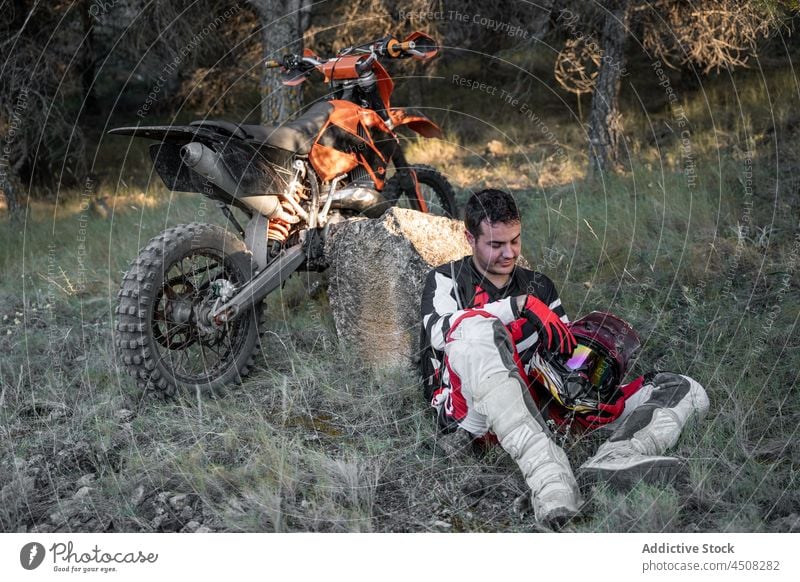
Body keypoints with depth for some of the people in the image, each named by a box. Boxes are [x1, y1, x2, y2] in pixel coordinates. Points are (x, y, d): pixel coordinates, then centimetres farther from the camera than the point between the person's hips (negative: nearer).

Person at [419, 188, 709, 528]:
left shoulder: (539, 286, 26)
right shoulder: (446, 280, 14)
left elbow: (569, 352, 22)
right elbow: (439, 333, -8)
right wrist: (518, 305, -17)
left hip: (538, 413, 5)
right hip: (471, 409, -4)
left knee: (687, 391, -4)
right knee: (477, 328, -37)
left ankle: (611, 461, -41)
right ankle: (549, 480, -52)